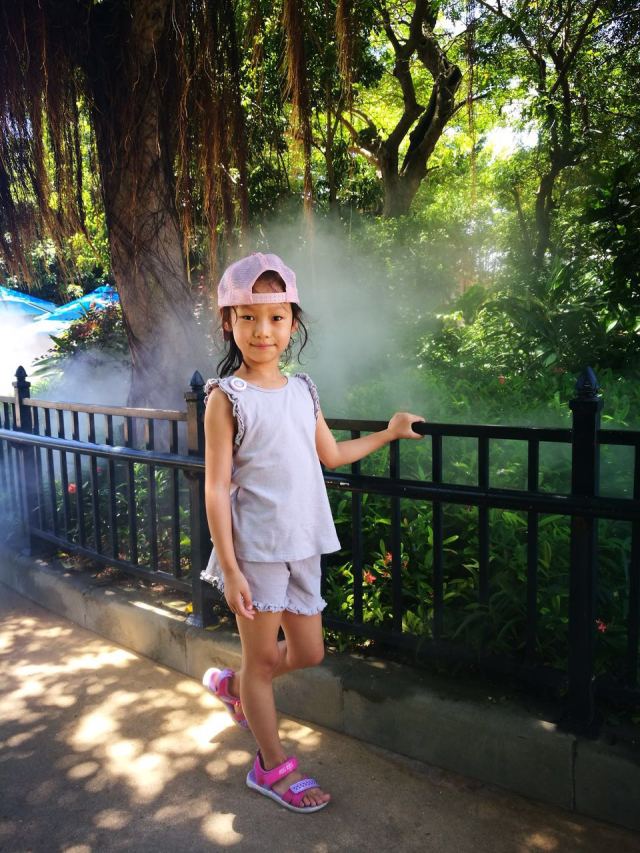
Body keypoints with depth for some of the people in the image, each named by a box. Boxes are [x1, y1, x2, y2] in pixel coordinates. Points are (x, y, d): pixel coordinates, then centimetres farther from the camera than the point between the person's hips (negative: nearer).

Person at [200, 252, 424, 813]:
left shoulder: (303, 390, 7)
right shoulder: (227, 396, -10)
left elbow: (331, 455, 20)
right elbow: (216, 488, -12)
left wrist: (389, 433, 26)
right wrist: (229, 569, -14)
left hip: (303, 544, 6)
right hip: (255, 547, -6)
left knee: (308, 653, 15)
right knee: (262, 657, 11)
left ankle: (233, 685, 43)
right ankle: (274, 766, 32)